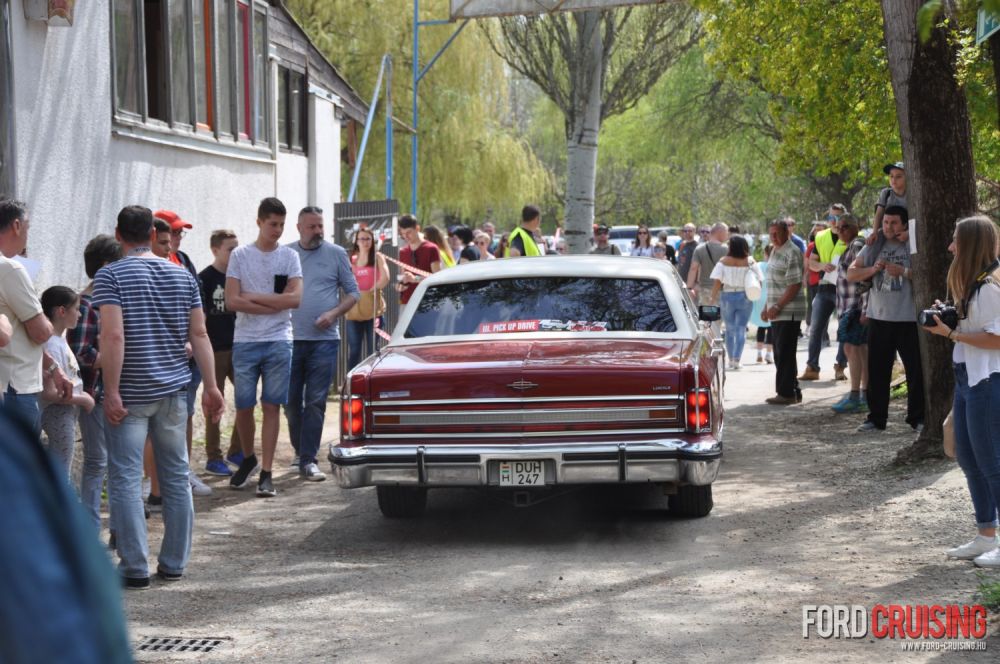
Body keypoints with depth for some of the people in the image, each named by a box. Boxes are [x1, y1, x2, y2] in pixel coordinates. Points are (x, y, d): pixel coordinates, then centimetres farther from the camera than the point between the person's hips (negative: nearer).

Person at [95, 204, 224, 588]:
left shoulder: (110, 276, -8)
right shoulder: (182, 276, 8)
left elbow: (113, 336, -17)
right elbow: (199, 334, 5)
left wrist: (111, 393, -16)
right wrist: (211, 386, 6)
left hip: (131, 394, -5)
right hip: (173, 389, 5)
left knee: (126, 480, 1)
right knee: (176, 477, 12)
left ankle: (135, 569, -1)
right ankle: (174, 564, 16)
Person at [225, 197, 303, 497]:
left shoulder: (289, 256, 6)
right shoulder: (240, 255, 3)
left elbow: (295, 298, -6)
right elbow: (232, 301, -6)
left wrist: (254, 297, -8)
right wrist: (274, 304, -8)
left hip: (278, 341, 0)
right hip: (245, 341, 0)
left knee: (272, 406, -1)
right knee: (243, 407, 4)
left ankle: (266, 473, 2)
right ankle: (249, 459, 28)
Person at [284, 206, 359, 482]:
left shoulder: (336, 254, 5)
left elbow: (353, 292, 8)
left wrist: (334, 313, -9)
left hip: (324, 338, -2)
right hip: (290, 338, 2)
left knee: (315, 402, -5)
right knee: (291, 401, 6)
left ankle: (308, 460, -5)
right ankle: (300, 450, 23)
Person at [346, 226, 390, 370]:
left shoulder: (377, 257, 5)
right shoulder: (351, 260, 13)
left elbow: (385, 279, -8)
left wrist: (370, 291, -5)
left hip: (373, 308, -2)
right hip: (354, 309, 2)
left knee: (373, 349, -1)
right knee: (354, 351, 2)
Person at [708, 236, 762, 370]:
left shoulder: (723, 262, -8)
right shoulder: (750, 262, -6)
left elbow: (717, 282, -11)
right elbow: (758, 282, -7)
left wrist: (713, 297, -2)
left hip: (728, 297, 0)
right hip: (745, 297, 0)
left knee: (730, 329, 15)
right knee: (741, 329, 3)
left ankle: (731, 359, 22)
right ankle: (737, 359, -7)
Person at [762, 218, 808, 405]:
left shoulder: (792, 253, -13)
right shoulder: (775, 251, 16)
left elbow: (795, 285, -19)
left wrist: (777, 307, -19)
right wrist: (767, 307, 18)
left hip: (789, 312, -9)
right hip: (778, 313, 9)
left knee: (785, 354, -7)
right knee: (780, 354, 12)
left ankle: (787, 393, -2)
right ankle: (792, 392, 19)